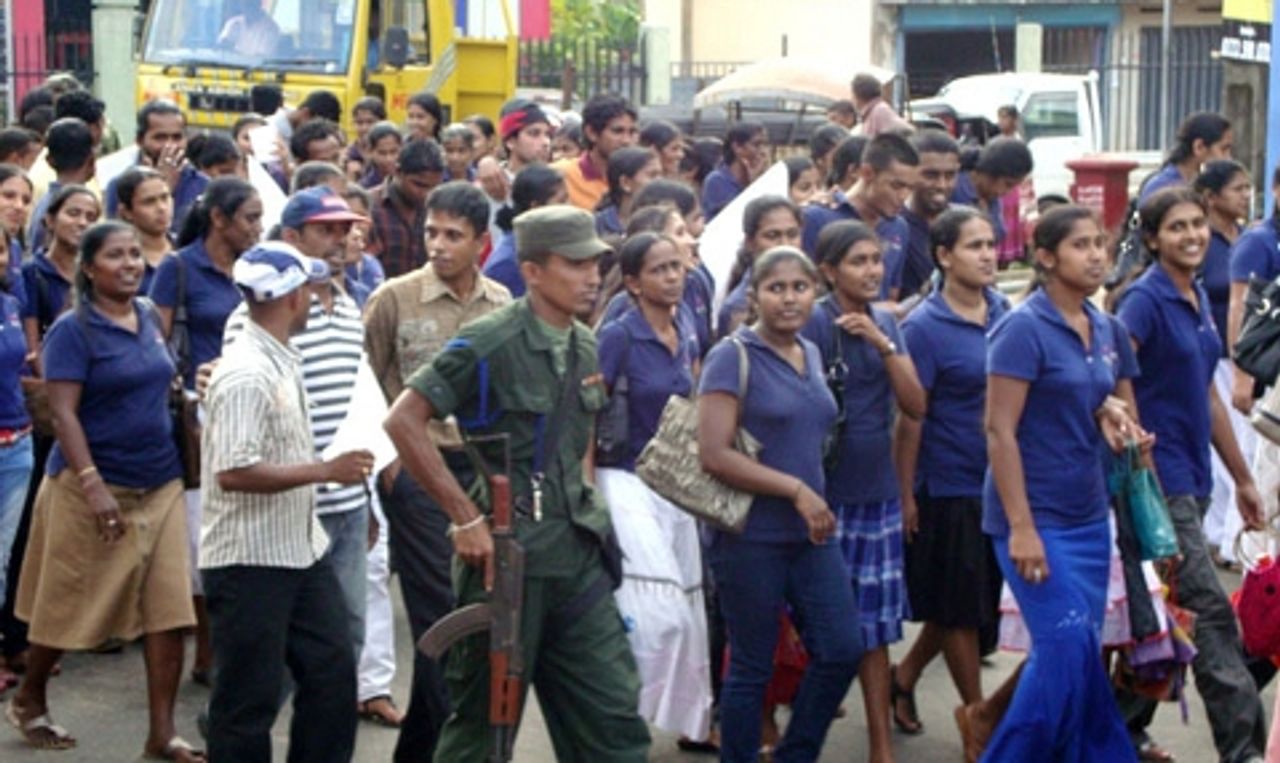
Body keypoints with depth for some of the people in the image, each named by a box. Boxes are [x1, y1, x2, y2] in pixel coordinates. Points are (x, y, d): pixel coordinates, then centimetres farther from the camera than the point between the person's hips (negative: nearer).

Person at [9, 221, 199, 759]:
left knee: (168, 609, 0)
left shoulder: (149, 316, 9)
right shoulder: (73, 331, -11)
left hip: (160, 484, 6)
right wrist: (93, 485, -25)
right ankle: (29, 700, 32)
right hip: (96, 486, -6)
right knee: (70, 604, 8)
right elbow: (63, 413, -17)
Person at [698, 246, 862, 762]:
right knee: (752, 668, 3)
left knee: (842, 650, 5)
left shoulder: (811, 354, 11)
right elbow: (714, 454, -19)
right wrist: (796, 490, -19)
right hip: (751, 538, -7)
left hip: (811, 534, 7)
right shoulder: (733, 357, -11)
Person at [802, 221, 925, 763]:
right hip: (825, 496, -5)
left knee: (875, 628, 10)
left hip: (879, 495, 5)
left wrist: (884, 345, -10)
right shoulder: (813, 325, -9)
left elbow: (916, 407, 2)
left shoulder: (887, 323, 8)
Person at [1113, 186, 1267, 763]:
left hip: (1192, 481, 8)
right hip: (1157, 480, -8)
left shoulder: (1198, 300, 13)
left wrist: (1242, 478, 22)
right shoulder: (1144, 300, -12)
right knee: (1210, 615, -8)